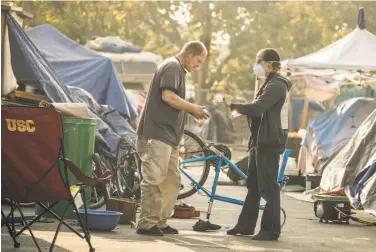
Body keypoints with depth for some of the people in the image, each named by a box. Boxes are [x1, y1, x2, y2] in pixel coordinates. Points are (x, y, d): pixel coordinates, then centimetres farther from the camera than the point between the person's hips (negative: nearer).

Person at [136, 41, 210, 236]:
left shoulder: (178, 70, 23)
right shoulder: (172, 67, -9)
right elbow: (168, 96, -22)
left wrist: (192, 111, 11)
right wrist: (193, 108, -13)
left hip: (168, 135, 11)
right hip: (157, 134, -11)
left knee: (172, 180, 11)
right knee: (154, 179, -9)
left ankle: (161, 222, 16)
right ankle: (146, 224, -7)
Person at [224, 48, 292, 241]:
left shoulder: (276, 85, -15)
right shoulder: (271, 83, 19)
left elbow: (257, 108, -24)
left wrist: (233, 106, -14)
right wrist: (241, 110, 12)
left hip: (269, 141, -11)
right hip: (260, 139, 11)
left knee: (268, 186, -8)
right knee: (253, 185, 14)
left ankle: (271, 230, -4)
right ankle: (246, 225, 20)